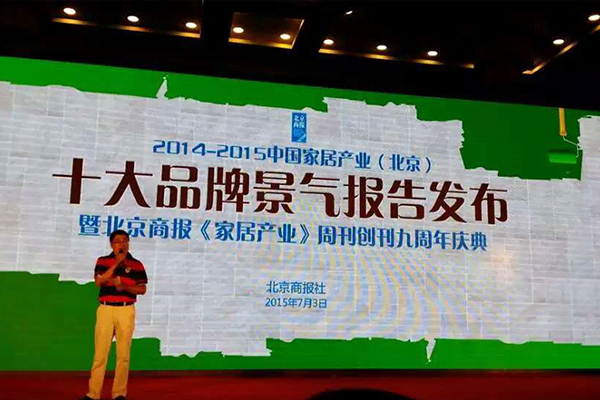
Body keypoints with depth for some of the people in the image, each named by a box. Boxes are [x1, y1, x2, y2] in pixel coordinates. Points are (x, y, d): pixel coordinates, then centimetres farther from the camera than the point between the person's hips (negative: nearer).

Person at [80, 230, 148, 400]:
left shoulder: (136, 264, 6)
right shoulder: (102, 261, 7)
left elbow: (142, 289, 4)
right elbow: (99, 282, -8)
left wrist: (124, 287, -13)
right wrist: (116, 263, -12)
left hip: (126, 311, 0)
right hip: (105, 310, 0)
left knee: (123, 354, 2)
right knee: (100, 353, 1)